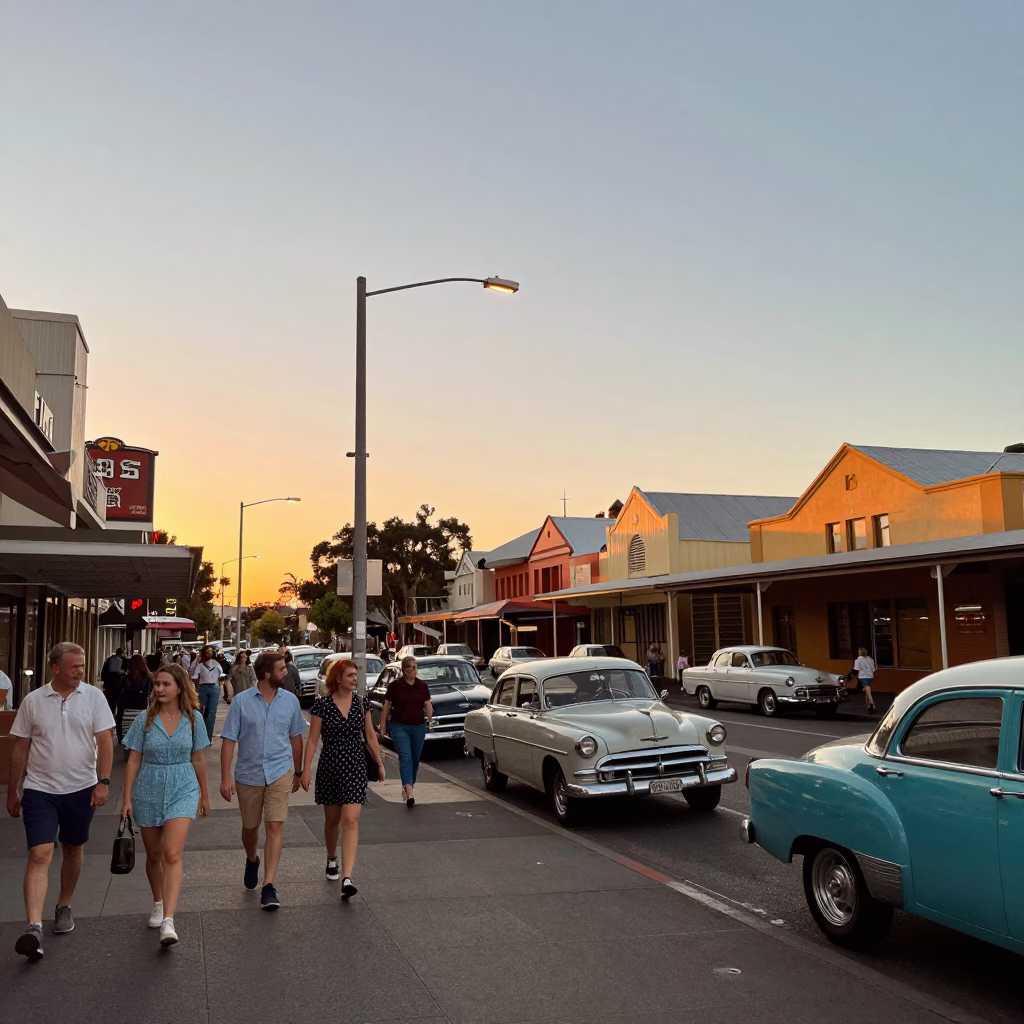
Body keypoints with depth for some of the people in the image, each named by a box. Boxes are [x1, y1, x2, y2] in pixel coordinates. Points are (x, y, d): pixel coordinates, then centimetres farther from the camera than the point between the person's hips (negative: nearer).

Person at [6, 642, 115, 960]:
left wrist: (103, 782, -14)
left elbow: (104, 741, -5)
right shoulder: (33, 701, -2)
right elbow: (20, 748, 5)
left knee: (73, 850, 15)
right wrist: (12, 792, 8)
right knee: (39, 855, -10)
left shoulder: (93, 696, -4)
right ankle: (34, 928, -14)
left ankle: (64, 907, 34)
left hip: (80, 789, 1)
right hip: (39, 790, -1)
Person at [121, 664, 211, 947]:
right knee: (153, 854, 15)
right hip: (149, 792, 2)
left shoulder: (193, 719, -3)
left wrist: (205, 795, 12)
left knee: (172, 854, -15)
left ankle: (168, 921, -18)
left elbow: (198, 759, 6)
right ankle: (158, 904, 38)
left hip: (182, 789, -2)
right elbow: (134, 760, 0)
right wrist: (127, 798, -3)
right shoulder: (145, 720, -4)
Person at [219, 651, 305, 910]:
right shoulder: (242, 701, -7)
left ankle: (268, 886, -6)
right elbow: (229, 740, -7)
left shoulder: (290, 700, 0)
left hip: (280, 772, 0)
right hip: (248, 774, 0)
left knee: (275, 826, -10)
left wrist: (297, 772, 15)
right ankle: (252, 860, 47)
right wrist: (225, 778, -12)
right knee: (250, 827, 16)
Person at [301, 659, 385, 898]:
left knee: (350, 820, -11)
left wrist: (380, 763, 13)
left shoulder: (361, 702, 1)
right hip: (329, 767, 0)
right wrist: (305, 770, -9)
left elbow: (370, 736, 10)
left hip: (355, 767, 1)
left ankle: (347, 879, -15)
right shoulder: (322, 704, -7)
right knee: (332, 819, 15)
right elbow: (312, 739, -5)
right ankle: (332, 860, 43)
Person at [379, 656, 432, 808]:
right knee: (405, 757, -14)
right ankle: (409, 793, -22)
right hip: (400, 727, -3)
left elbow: (427, 704, 7)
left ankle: (408, 785, 33)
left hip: (418, 727, 4)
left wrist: (429, 715, -10)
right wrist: (383, 726, 0)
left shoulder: (422, 686, 4)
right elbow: (386, 707, 0)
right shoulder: (395, 686, -4)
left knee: (415, 759, 12)